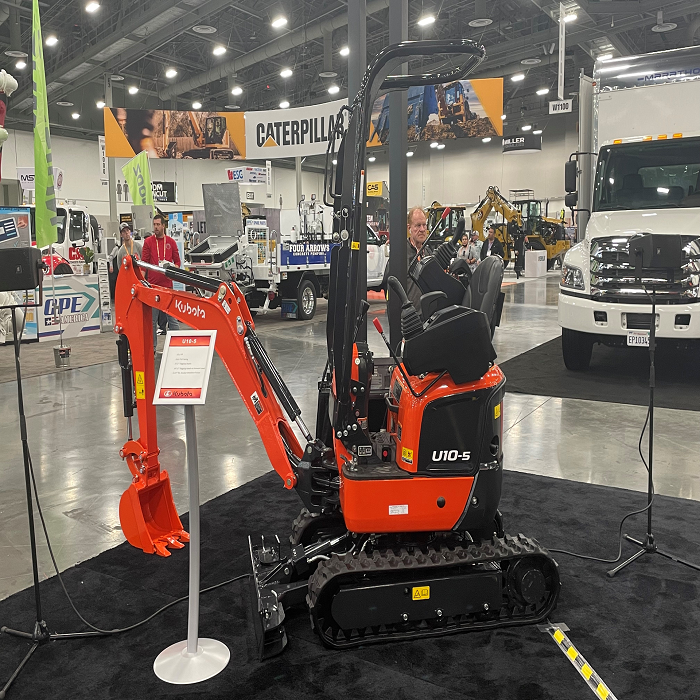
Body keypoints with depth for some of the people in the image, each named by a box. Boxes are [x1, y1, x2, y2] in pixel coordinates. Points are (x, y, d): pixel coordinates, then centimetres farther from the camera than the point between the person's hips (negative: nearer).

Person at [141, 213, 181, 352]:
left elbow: (177, 261, 14)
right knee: (152, 319, 4)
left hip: (167, 285, 1)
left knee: (172, 317, 2)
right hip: (152, 285, -1)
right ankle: (151, 348, 11)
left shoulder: (171, 242, 9)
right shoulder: (148, 241, 5)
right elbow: (143, 263, 3)